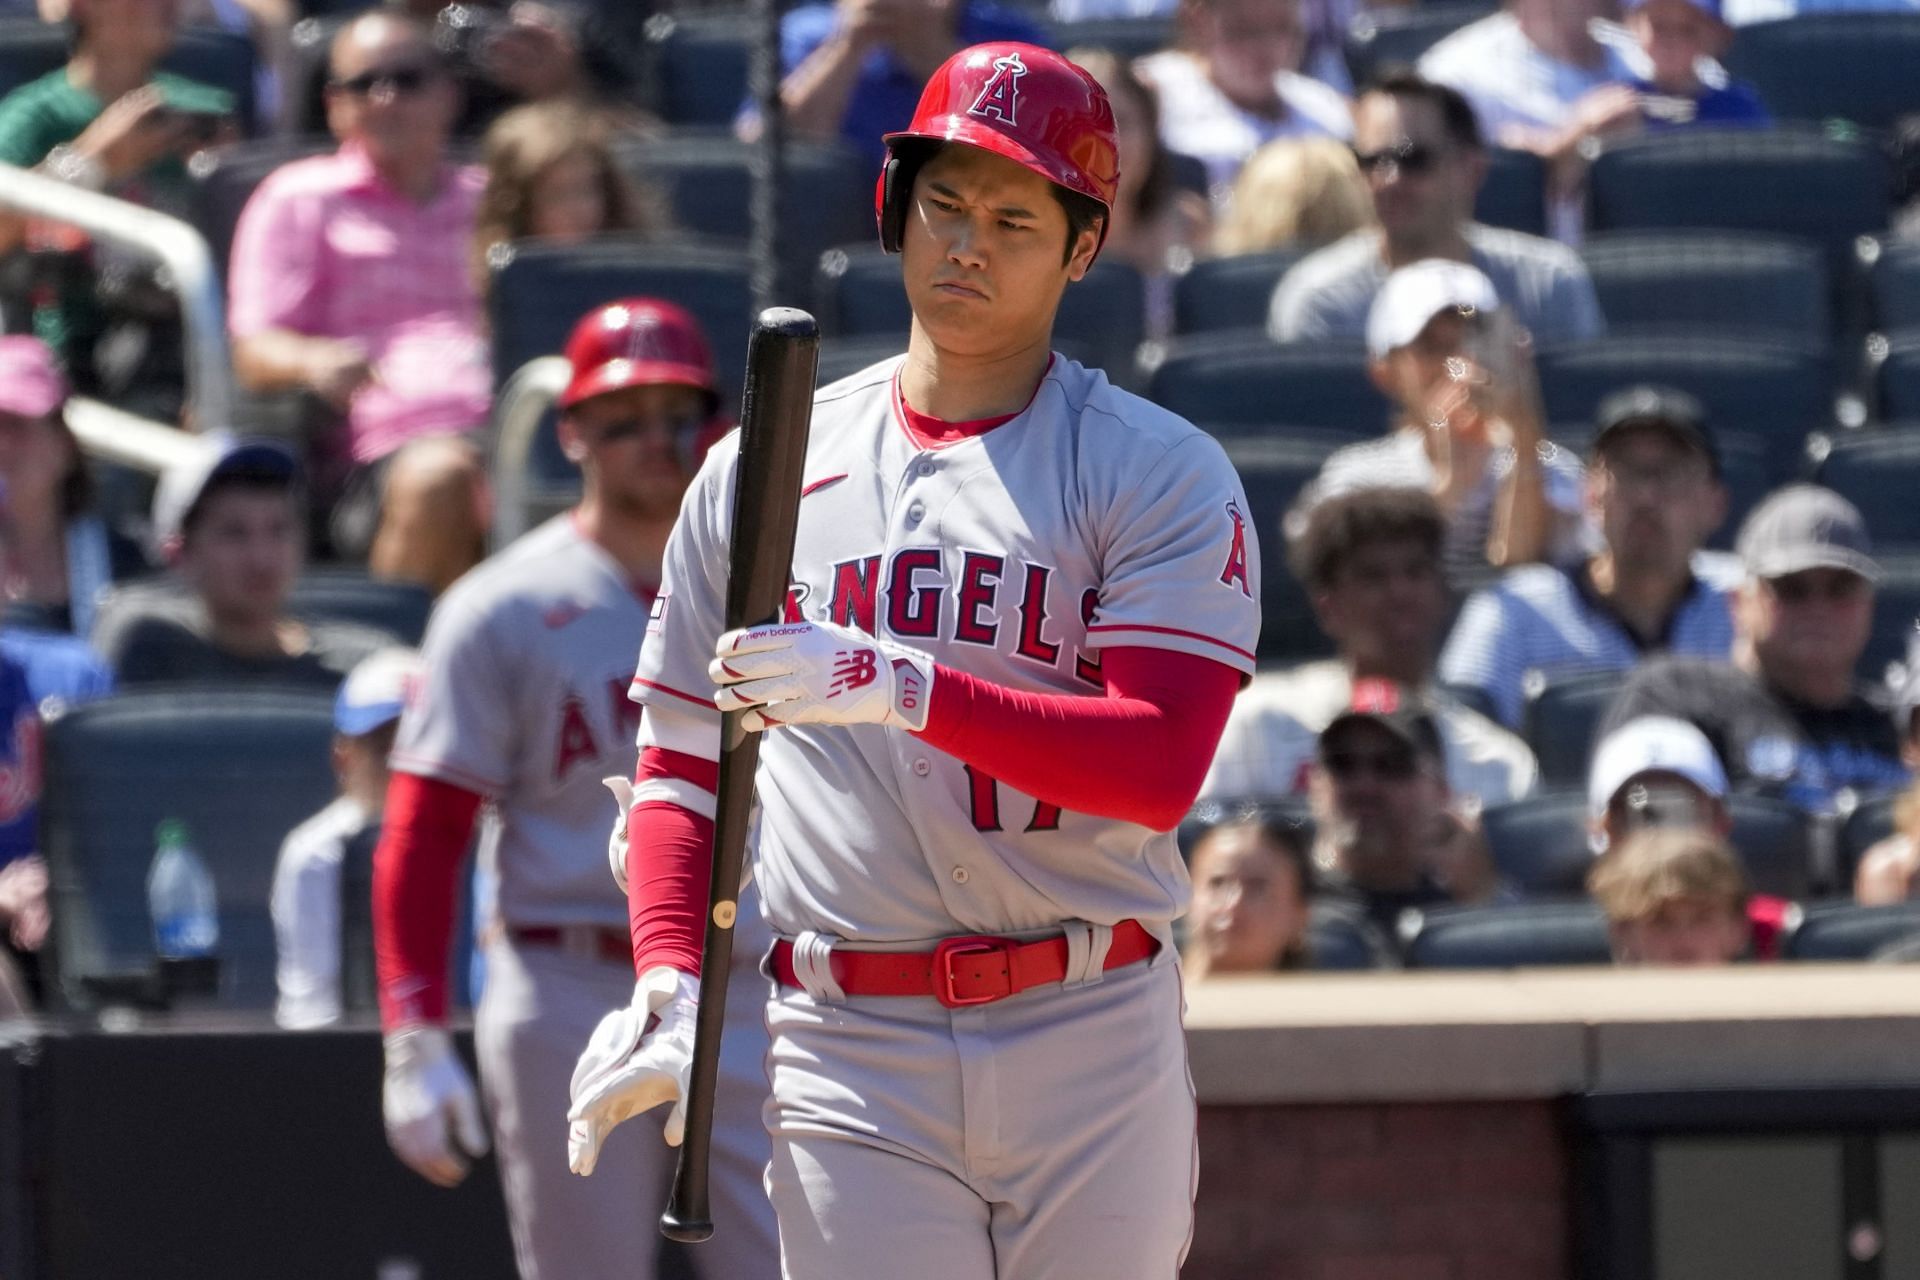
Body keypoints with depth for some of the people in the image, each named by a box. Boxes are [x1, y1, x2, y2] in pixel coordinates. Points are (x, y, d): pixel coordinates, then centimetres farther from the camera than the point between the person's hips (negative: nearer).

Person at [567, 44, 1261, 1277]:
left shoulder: (1162, 473, 0)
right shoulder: (758, 472, 11)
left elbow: (1158, 770, -13)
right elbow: (683, 765, 13)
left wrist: (903, 689, -24)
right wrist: (670, 985, -5)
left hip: (1094, 1046, -1)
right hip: (848, 1055, 1)